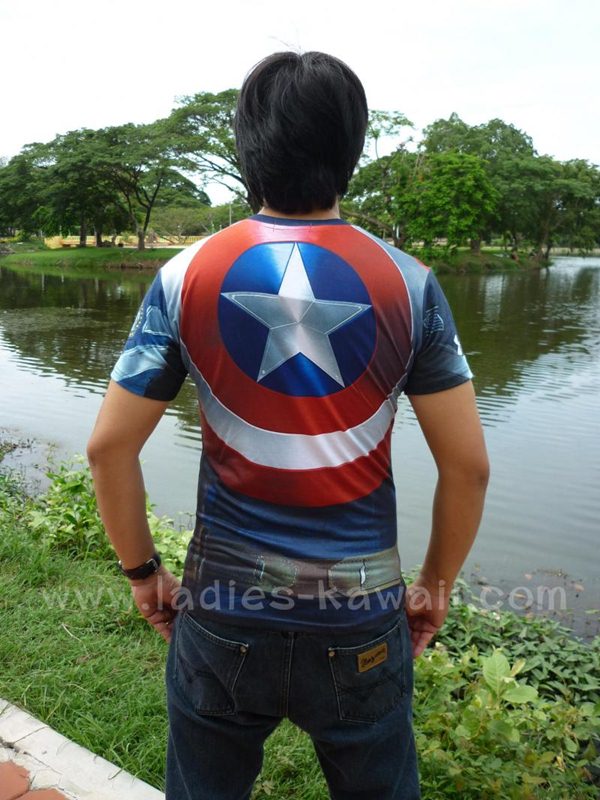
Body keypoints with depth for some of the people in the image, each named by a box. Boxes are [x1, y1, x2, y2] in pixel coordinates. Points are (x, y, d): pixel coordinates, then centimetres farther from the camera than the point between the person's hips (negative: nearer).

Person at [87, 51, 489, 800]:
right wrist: (437, 584, 9)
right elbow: (468, 464, -6)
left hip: (222, 615, 1)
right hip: (360, 623, 0)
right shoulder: (407, 282, -8)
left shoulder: (186, 276, -8)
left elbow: (109, 447, -6)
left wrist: (142, 570, 8)